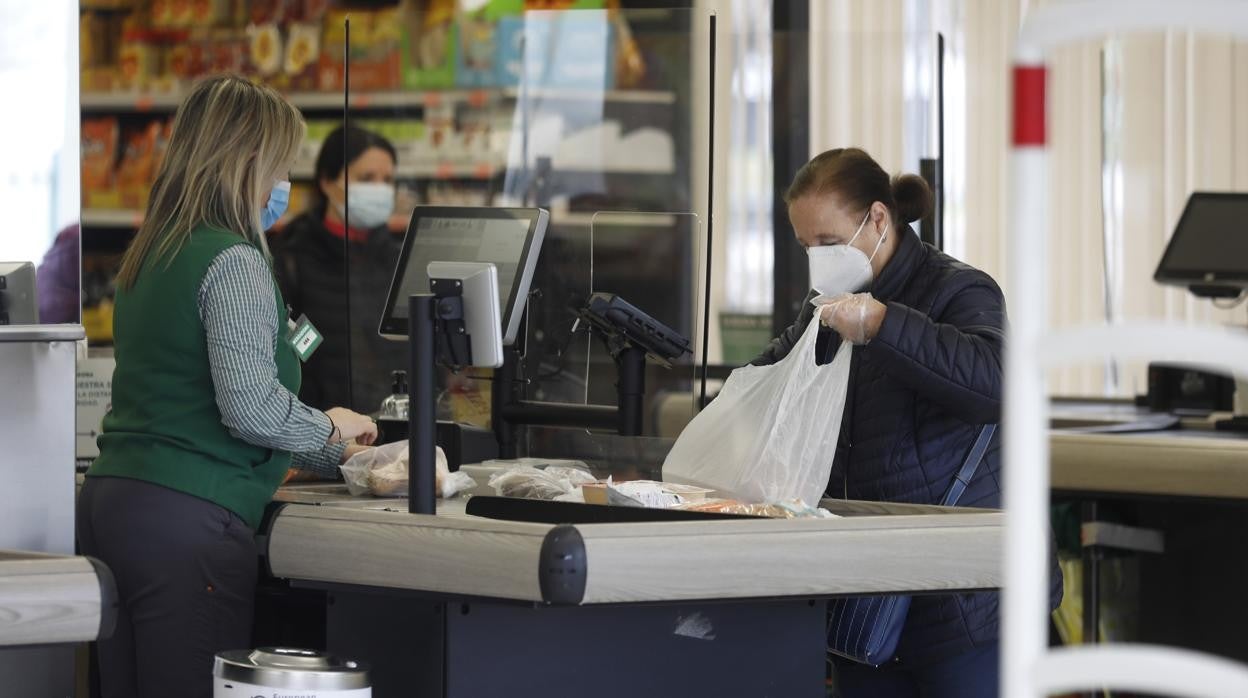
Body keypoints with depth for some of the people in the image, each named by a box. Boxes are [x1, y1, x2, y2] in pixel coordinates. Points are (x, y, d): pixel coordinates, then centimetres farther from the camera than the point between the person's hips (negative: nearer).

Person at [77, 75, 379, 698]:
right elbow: (249, 407, -19)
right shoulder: (233, 261, -11)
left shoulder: (149, 255, 16)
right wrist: (330, 430, 0)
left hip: (107, 500, 9)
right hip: (185, 518, -9)